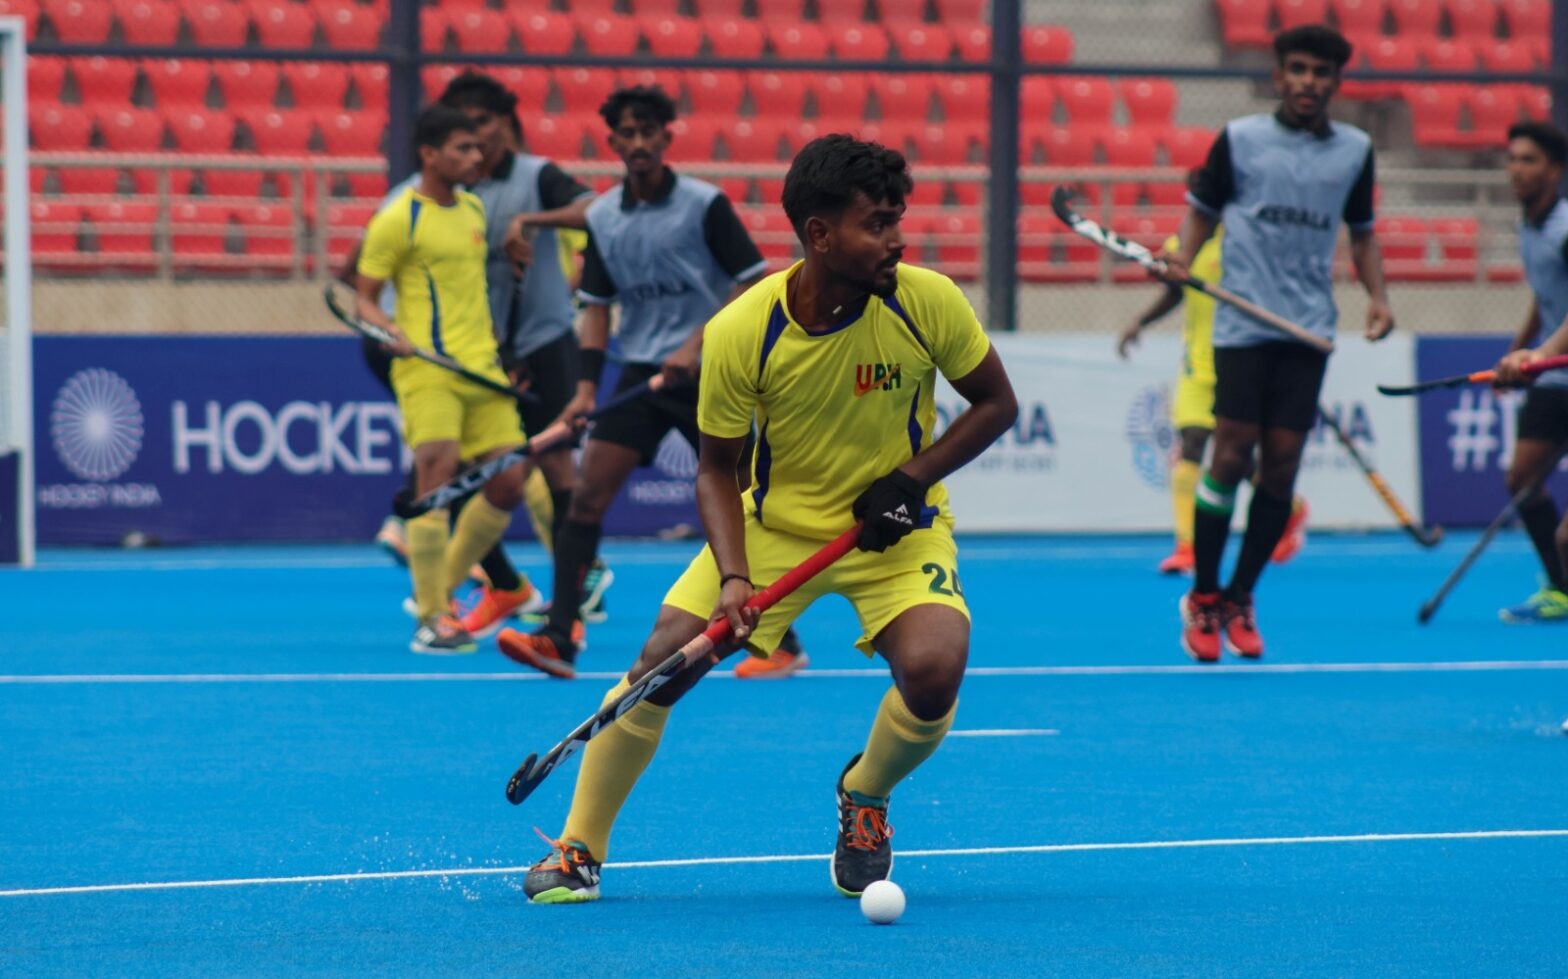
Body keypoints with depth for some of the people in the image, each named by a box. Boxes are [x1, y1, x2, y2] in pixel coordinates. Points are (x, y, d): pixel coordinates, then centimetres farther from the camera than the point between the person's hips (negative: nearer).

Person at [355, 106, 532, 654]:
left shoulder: (474, 210, 16)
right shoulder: (398, 220, -6)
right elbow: (365, 299, -3)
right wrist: (392, 332, -22)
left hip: (483, 369, 7)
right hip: (427, 370, -7)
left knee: (507, 485, 3)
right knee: (439, 475, -18)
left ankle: (442, 590, 21)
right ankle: (431, 620, -14)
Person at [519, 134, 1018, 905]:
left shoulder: (929, 301, -19)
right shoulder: (740, 334, -20)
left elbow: (996, 403, -3)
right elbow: (716, 468, -8)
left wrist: (912, 479, -16)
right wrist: (733, 575, -23)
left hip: (897, 529, 0)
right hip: (774, 522, 0)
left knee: (933, 669, -26)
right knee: (665, 657, -16)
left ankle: (865, 799, 8)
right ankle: (577, 850, 3)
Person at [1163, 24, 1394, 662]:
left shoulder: (1354, 150, 10)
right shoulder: (1239, 139, 2)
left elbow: (1362, 233, 20)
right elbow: (1202, 209, 9)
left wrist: (1377, 296, 5)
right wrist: (1182, 261, -9)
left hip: (1309, 326, 2)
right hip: (1242, 321, -2)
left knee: (1282, 464, -1)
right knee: (1231, 457, -8)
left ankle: (1239, 600, 13)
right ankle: (1202, 597, 6)